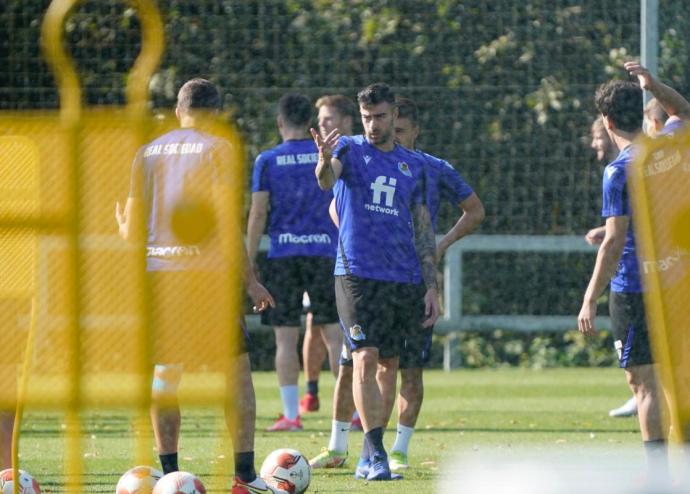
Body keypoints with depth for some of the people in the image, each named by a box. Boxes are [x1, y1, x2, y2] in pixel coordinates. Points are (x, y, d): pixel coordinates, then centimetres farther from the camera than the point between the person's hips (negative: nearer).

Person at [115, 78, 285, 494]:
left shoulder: (147, 153, 11)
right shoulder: (216, 149, -3)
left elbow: (132, 231, 10)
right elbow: (227, 223, -10)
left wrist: (122, 225, 33)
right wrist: (250, 280, -6)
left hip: (157, 273, 4)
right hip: (206, 271, -4)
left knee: (164, 373, 9)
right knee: (236, 368, 2)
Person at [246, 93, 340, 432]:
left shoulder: (267, 161, 0)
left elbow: (258, 213, -3)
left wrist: (249, 262, 1)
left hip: (283, 255, -1)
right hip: (324, 251, 1)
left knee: (285, 337, 2)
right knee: (334, 333, 4)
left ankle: (291, 414, -2)